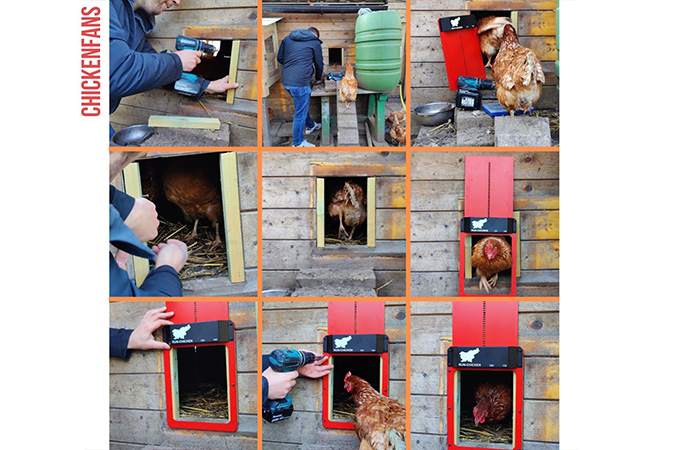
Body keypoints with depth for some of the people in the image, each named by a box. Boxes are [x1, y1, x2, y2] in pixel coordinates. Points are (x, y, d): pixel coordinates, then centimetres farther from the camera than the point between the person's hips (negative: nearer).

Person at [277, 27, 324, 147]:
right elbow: (319, 64, 11)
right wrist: (318, 78, 29)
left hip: (285, 81, 7)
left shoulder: (287, 38, 16)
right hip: (300, 82, -7)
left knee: (302, 105, 29)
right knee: (300, 113, 5)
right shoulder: (315, 42, 4)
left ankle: (310, 126, 50)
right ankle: (298, 143, 16)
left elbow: (279, 58, 18)